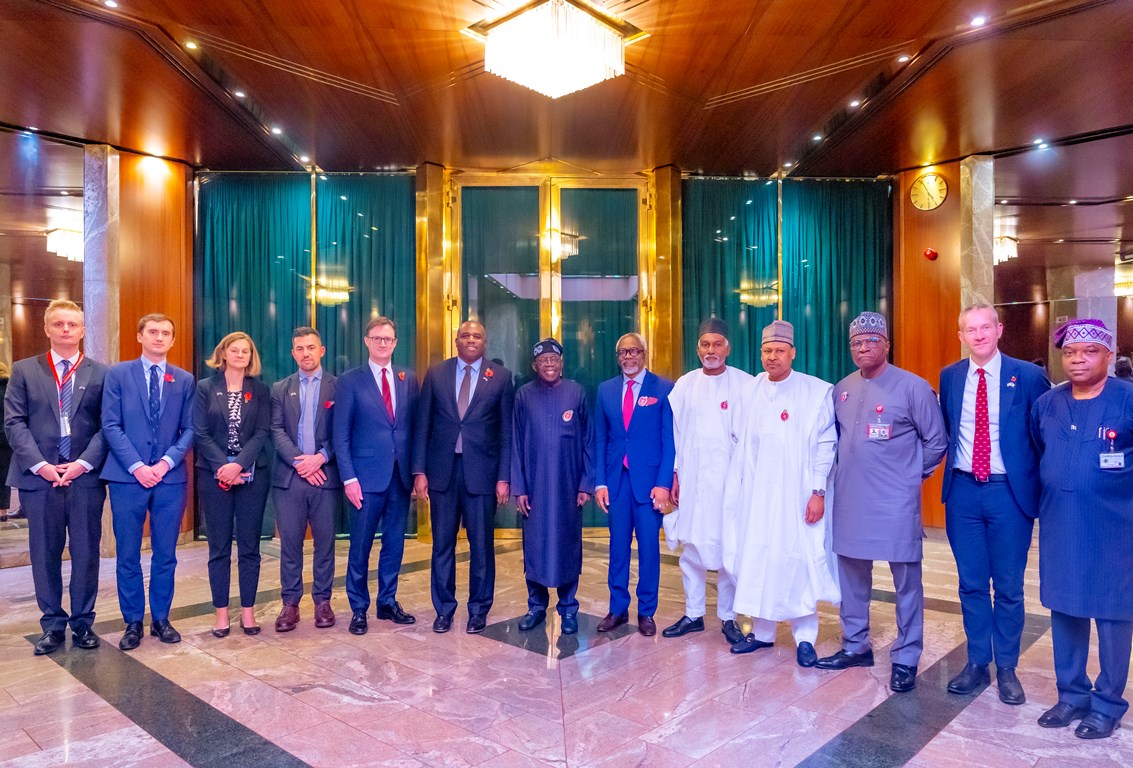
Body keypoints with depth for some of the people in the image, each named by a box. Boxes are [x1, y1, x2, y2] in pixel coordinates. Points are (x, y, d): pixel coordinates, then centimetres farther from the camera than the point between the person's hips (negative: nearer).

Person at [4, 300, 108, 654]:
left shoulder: (101, 373, 5)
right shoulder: (24, 370, 8)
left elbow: (108, 425, 0)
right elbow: (14, 422, 1)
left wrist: (83, 463, -11)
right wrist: (39, 465, -9)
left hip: (86, 477, 0)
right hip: (39, 477, 1)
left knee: (86, 553, 6)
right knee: (45, 554, 8)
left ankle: (83, 623, 19)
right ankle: (53, 625, 20)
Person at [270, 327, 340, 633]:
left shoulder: (338, 386, 5)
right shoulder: (280, 389, 11)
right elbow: (276, 431, 2)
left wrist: (321, 457, -14)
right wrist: (299, 460, -11)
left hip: (325, 474, -1)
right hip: (288, 476, 2)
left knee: (325, 541, 5)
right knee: (290, 542, 5)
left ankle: (322, 600, 16)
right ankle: (290, 603, 15)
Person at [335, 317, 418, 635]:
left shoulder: (409, 379, 8)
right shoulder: (350, 381, -1)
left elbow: (415, 427, 8)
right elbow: (341, 435, -3)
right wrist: (349, 477, -10)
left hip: (401, 474, 3)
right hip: (368, 475, -3)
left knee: (394, 542, 12)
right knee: (360, 545, 5)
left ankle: (388, 602, 27)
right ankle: (358, 609, 20)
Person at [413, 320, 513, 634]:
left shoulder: (501, 377, 2)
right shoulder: (436, 373, 6)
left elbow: (507, 430, 1)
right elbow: (423, 424, 6)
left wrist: (504, 477, -4)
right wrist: (419, 471, 0)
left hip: (482, 471, -1)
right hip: (442, 470, 2)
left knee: (481, 544, 7)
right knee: (442, 543, 9)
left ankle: (479, 610, 23)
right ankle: (444, 609, 25)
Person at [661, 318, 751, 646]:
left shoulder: (745, 384, -2)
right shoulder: (684, 385, 6)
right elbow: (673, 432, 7)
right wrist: (673, 474, 2)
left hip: (728, 479, -2)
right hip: (690, 480, 3)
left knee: (728, 549, 3)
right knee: (690, 546, 8)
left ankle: (728, 617, 18)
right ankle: (693, 614, 22)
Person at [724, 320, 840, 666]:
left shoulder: (817, 391, -4)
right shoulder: (749, 391, 7)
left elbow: (825, 445, -5)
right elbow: (741, 443, 9)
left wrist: (818, 492, -10)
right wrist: (735, 490, 7)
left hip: (797, 495, -3)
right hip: (754, 494, 4)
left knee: (799, 562, 2)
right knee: (755, 561, 8)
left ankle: (805, 638, 18)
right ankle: (762, 632, 23)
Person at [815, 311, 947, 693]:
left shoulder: (912, 387, -8)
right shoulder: (842, 389, 7)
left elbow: (936, 441, -2)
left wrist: (910, 474, 3)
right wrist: (848, 471, 12)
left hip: (896, 504, -5)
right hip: (850, 500, 5)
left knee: (906, 582, 5)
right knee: (851, 576, 15)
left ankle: (906, 658, 20)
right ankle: (855, 646, 30)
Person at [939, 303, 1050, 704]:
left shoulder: (1028, 376, -4)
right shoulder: (949, 376, 5)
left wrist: (1040, 488, -3)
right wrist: (949, 466, 1)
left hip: (1010, 492, -2)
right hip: (963, 491, 3)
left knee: (1009, 588, 8)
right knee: (971, 584, 12)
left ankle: (1007, 669, 24)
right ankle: (977, 663, 26)